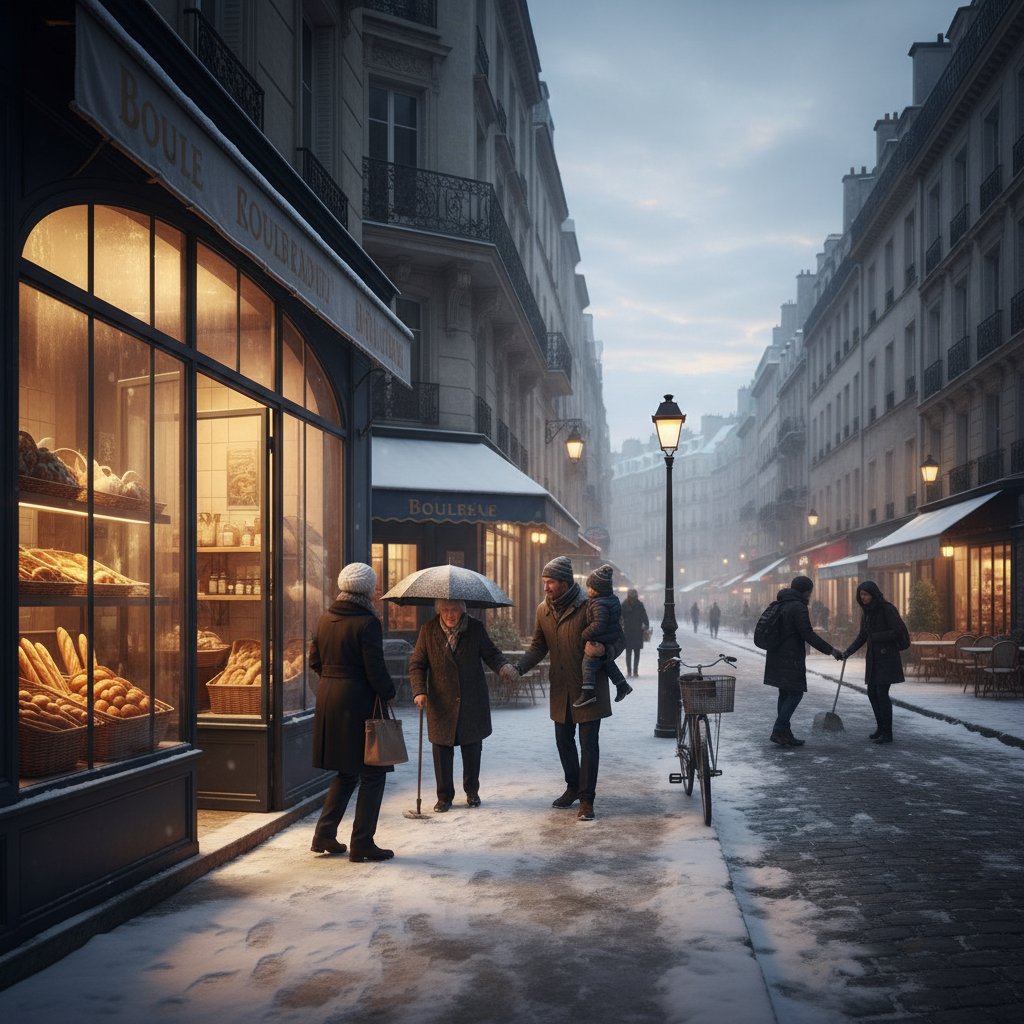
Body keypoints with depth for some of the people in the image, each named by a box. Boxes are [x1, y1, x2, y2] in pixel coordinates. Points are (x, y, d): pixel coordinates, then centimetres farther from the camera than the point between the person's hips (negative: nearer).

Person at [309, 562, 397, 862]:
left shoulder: (325, 619, 8)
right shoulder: (367, 623, -15)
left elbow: (314, 661, 14)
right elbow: (375, 669, -17)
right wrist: (388, 692, -1)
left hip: (328, 699, 8)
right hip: (358, 701, -8)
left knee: (347, 772, 19)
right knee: (372, 774, 4)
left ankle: (324, 834, 19)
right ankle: (362, 843, 6)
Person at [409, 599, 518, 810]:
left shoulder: (475, 628, 0)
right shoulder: (428, 631, -1)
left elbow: (491, 653, 4)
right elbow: (417, 664, 2)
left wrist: (503, 666, -19)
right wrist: (419, 691, -12)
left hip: (472, 702, 1)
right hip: (441, 703, 0)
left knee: (472, 749, 7)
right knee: (442, 749, 1)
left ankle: (472, 791, 28)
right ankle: (445, 796, 18)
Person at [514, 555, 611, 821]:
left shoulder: (588, 607, -14)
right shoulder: (543, 610, 4)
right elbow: (538, 646, 13)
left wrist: (601, 649, -26)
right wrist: (519, 667, -2)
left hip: (588, 687, -5)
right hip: (560, 689, 6)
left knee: (588, 743, -2)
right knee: (563, 741, 14)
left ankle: (586, 799, 7)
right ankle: (573, 787, 33)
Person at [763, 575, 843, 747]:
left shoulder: (780, 604, 16)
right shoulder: (798, 607, -14)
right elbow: (808, 634, -19)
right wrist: (830, 650, -17)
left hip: (777, 658, 10)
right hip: (790, 660, -9)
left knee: (785, 694, 13)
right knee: (795, 694, -4)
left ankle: (785, 734, 15)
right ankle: (779, 731, -10)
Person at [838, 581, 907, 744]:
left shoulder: (887, 609, -13)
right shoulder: (866, 611, 10)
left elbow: (899, 631, -17)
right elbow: (862, 636, 18)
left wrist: (876, 637, -15)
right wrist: (848, 651, 7)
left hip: (887, 657, -8)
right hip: (873, 658, 8)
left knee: (882, 693, -10)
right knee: (872, 693, 9)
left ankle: (887, 733, -4)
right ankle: (880, 728, 23)